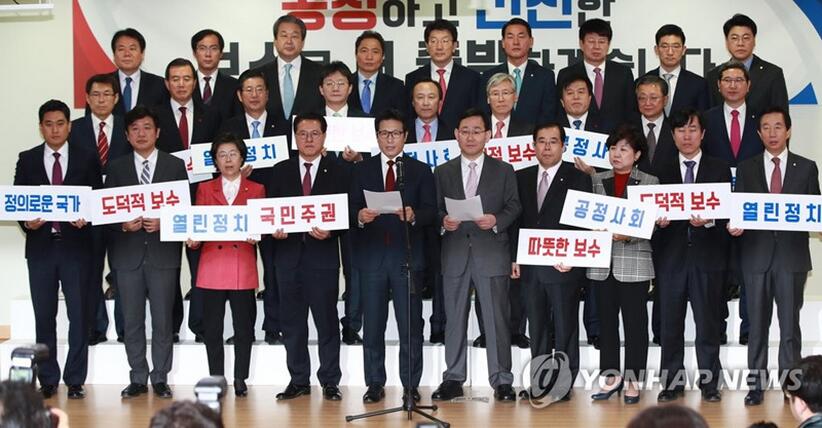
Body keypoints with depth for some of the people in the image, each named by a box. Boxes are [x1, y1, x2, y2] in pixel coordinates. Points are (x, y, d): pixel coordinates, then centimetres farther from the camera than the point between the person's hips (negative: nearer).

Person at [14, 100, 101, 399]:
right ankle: (48, 380, 14)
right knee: (44, 316, 6)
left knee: (79, 315, 1)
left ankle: (75, 380, 9)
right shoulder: (27, 160, 8)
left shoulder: (87, 159, 4)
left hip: (76, 244, -1)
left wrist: (86, 218, -15)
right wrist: (27, 222, -12)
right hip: (40, 244, 1)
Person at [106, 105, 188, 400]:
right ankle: (138, 379, 14)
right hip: (128, 252, 1)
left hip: (163, 252, -1)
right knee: (132, 320, 5)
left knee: (162, 319, 3)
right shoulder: (117, 168, 9)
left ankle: (160, 379, 12)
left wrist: (163, 223, -14)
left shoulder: (176, 166, 5)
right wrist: (123, 224, -12)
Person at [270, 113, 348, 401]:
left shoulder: (338, 172, 4)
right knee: (292, 321, 7)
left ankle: (330, 382, 8)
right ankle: (299, 380, 16)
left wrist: (330, 231, -17)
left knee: (326, 320, 1)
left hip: (323, 255, -2)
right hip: (288, 254, 3)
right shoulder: (281, 170, 10)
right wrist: (274, 229, -10)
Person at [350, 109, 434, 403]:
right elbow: (351, 209, 4)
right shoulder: (361, 170, 11)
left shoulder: (420, 171, 8)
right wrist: (359, 216, -17)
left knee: (411, 325, 1)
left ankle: (411, 385, 9)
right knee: (372, 325, 5)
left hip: (407, 256, -1)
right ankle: (375, 384, 14)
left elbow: (431, 211, 0)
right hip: (371, 255, 1)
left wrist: (413, 215, -20)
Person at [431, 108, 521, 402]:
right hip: (455, 254, 2)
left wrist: (497, 220, -15)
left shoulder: (504, 171, 8)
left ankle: (501, 381, 4)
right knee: (455, 320, 6)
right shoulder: (443, 172, 13)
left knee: (497, 319, -2)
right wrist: (443, 221, -11)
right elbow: (435, 210, 10)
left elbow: (514, 208, 3)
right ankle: (453, 379, 13)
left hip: (492, 254, -2)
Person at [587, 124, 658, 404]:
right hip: (603, 262, 3)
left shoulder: (649, 182, 2)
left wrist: (628, 235, -21)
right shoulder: (597, 181, 11)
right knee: (606, 321, 8)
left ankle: (633, 381, 8)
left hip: (634, 263, -3)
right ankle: (612, 377, 18)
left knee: (635, 323, 1)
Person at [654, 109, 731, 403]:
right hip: (671, 255, 2)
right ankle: (672, 382, 11)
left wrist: (709, 221, -17)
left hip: (707, 256, -1)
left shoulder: (719, 170, 8)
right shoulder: (663, 172, 12)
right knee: (670, 324, 4)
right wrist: (658, 220, -13)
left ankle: (709, 383, 8)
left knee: (707, 323, 1)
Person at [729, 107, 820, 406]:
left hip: (792, 255, -1)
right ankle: (756, 384, 11)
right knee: (757, 323, 5)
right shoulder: (746, 168, 9)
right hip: (757, 255, 1)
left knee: (790, 322, 1)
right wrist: (736, 225, -13)